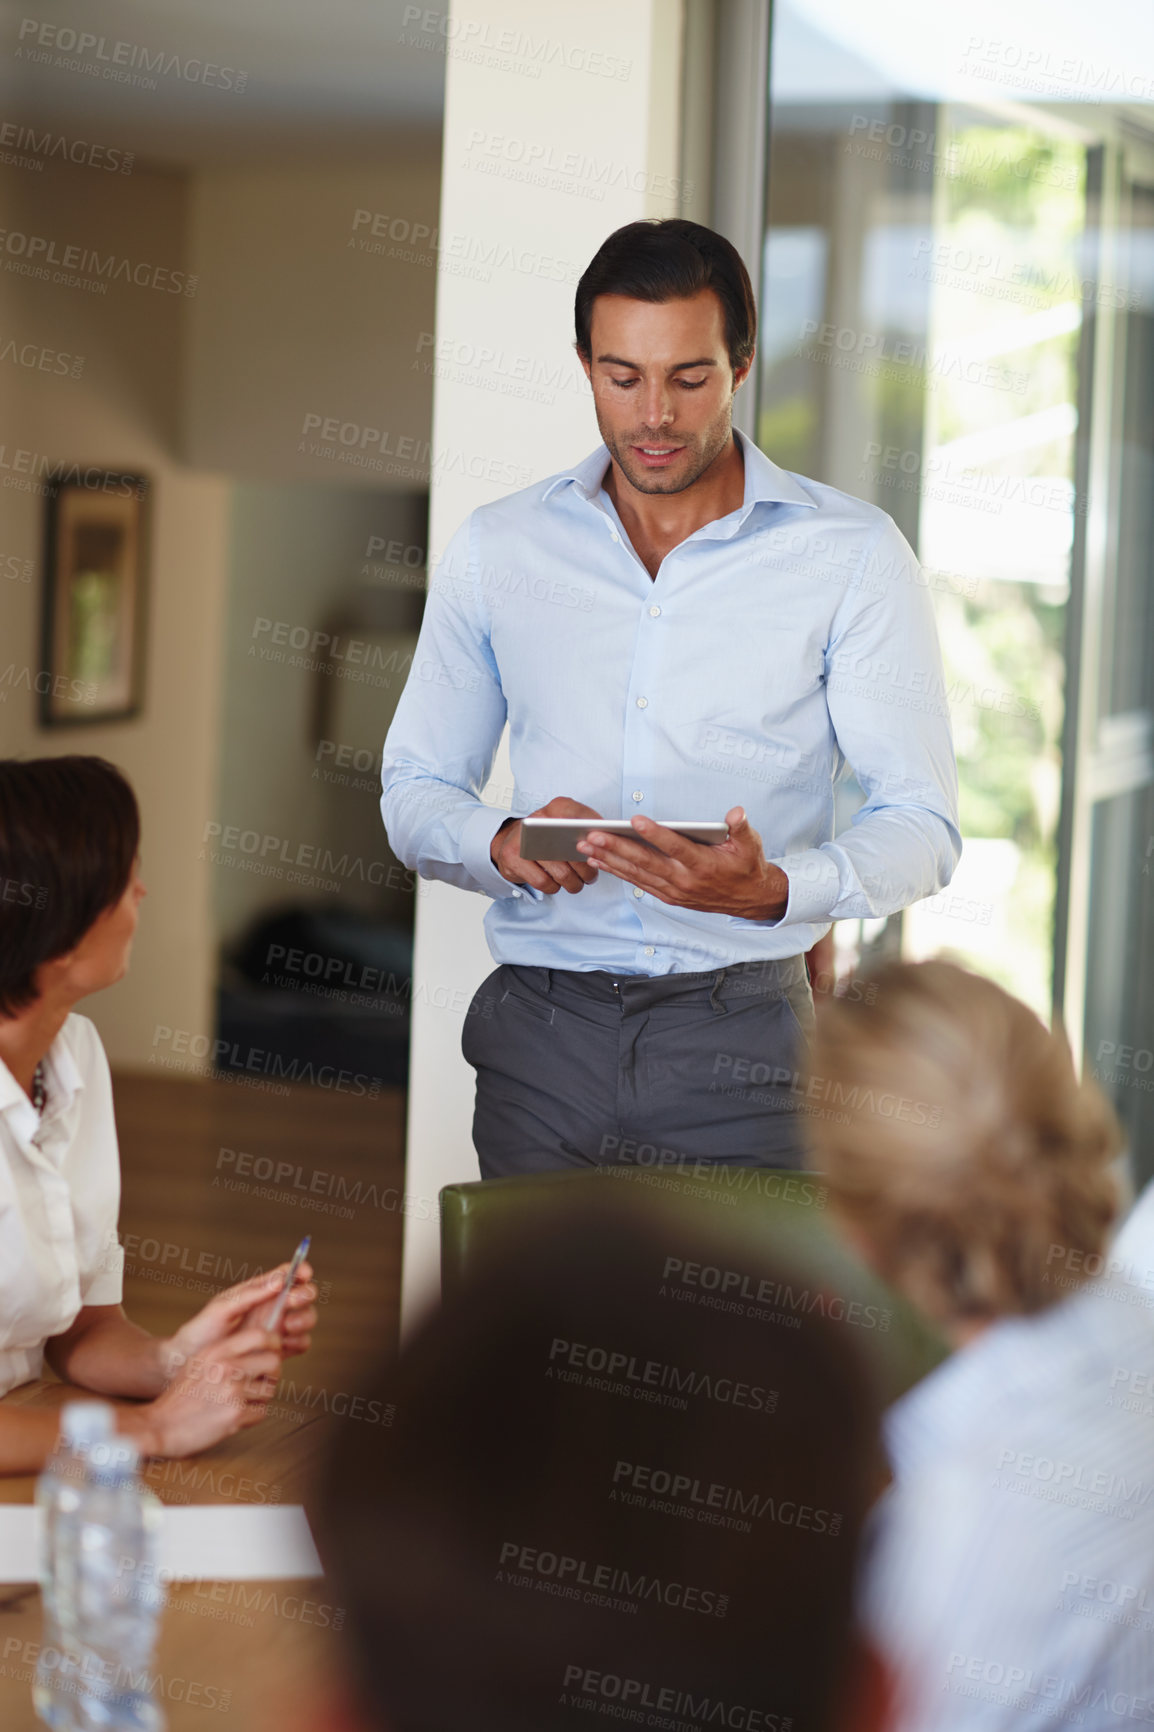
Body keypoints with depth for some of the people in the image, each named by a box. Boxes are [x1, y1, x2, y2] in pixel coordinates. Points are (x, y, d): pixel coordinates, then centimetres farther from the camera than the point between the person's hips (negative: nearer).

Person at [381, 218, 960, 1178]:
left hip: (740, 1033, -2)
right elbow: (415, 791, 15)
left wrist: (773, 889, -22)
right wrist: (505, 845, -9)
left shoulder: (853, 554, 1)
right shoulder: (496, 549, 10)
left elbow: (921, 825, -2)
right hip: (541, 1027, 2)